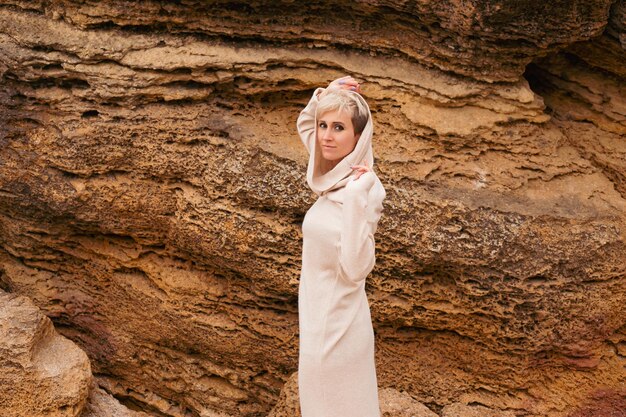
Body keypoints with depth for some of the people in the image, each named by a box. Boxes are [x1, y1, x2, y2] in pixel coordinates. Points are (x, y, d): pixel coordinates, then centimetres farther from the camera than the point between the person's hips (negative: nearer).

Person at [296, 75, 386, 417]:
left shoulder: (366, 188, -23)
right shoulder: (332, 177, -1)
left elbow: (356, 267, -30)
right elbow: (303, 124, 16)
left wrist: (356, 199, -36)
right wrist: (324, 95, -3)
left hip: (337, 320, -8)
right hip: (317, 313, 8)